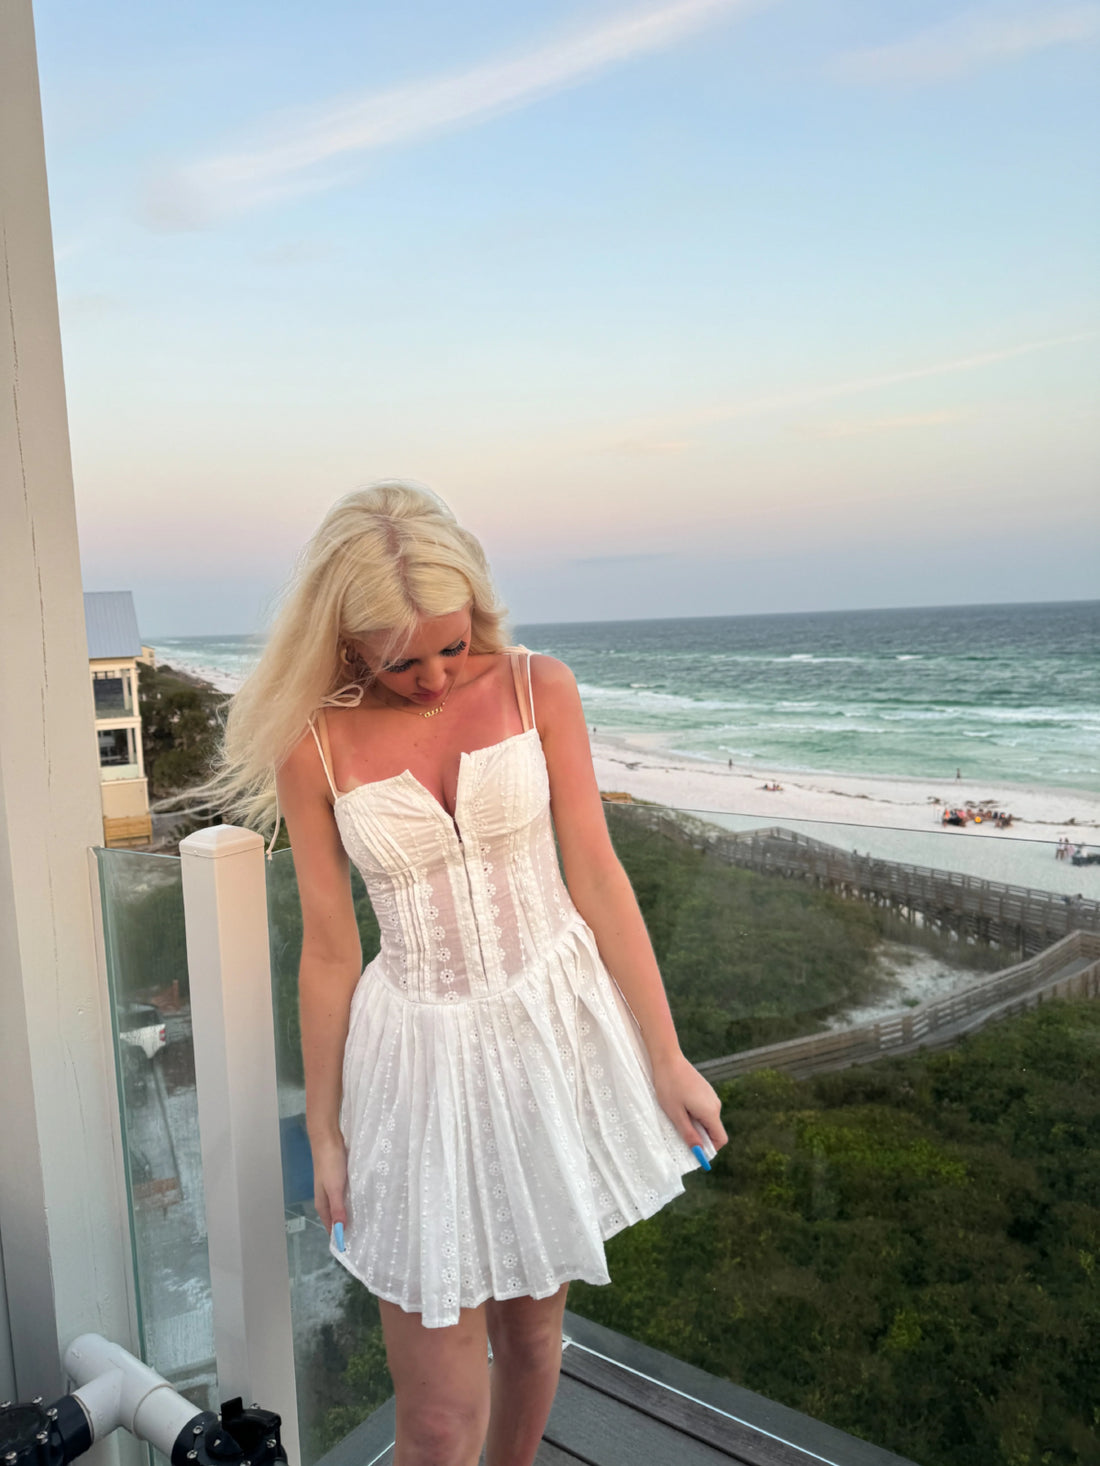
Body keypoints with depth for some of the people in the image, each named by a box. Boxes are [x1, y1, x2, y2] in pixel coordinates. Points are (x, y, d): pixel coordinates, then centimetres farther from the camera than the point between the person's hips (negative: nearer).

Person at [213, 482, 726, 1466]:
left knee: (532, 1325, 21)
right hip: (423, 1056, -1)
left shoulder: (538, 690, -6)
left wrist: (667, 1060, -3)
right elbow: (330, 950, -2)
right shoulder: (316, 745, -9)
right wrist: (325, 1132, 5)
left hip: (558, 1026, 2)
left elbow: (597, 876, -4)